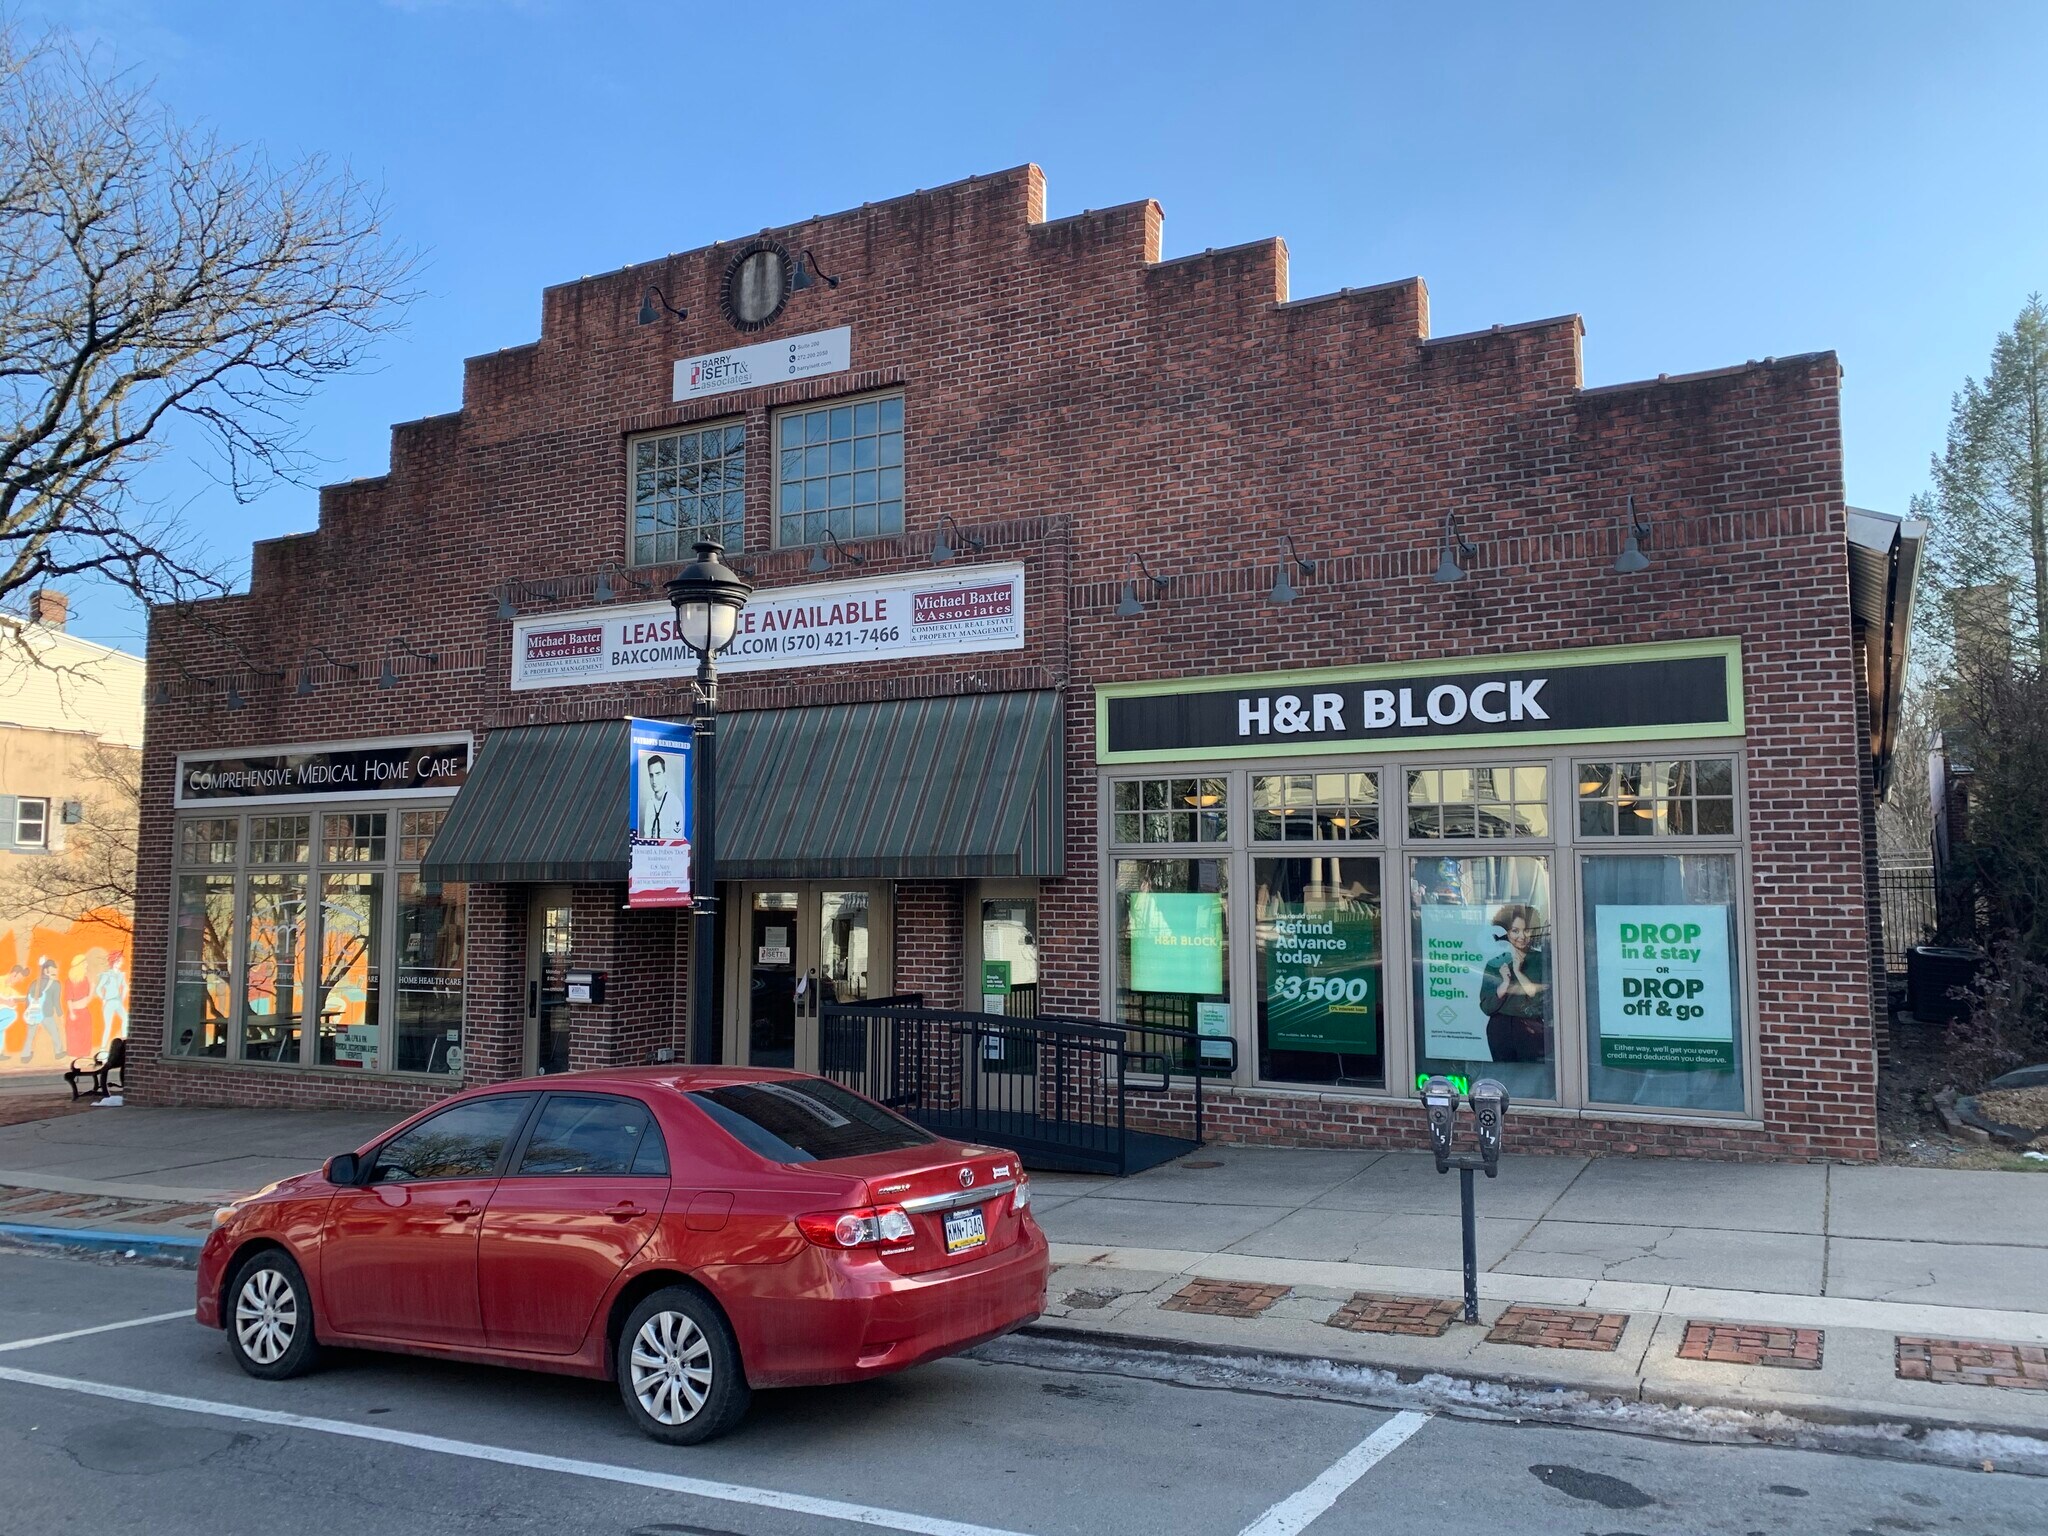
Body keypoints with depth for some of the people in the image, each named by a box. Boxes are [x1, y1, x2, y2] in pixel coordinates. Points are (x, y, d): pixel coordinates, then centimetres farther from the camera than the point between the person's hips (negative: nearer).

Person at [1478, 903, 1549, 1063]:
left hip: (1532, 1031, -1)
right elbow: (1486, 1007, 1)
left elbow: (1542, 1000, -9)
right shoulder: (1495, 964, 5)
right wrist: (1504, 983, -13)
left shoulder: (1543, 961, 1)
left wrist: (1518, 972, -12)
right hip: (1500, 1032, 1)